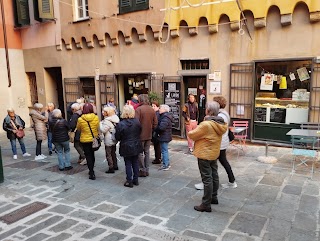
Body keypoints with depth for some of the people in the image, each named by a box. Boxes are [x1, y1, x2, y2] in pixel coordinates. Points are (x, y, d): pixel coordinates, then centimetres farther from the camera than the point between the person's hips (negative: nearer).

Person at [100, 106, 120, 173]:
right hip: (114, 140, 9)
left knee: (108, 154, 2)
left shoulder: (107, 121, -22)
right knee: (113, 153, 21)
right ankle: (115, 166, 30)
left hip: (109, 141, -9)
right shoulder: (116, 119, 4)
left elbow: (103, 130, -25)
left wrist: (100, 123, -9)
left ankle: (111, 168, 7)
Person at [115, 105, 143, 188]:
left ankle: (129, 181, 14)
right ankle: (136, 180, 24)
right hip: (136, 146, 4)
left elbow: (117, 138, -11)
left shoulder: (120, 124, -19)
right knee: (135, 163, 14)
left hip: (126, 147, -4)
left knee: (128, 164, 7)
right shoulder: (137, 122, -7)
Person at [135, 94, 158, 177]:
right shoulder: (152, 110, 3)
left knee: (140, 153, 5)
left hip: (141, 135, -6)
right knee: (147, 152, 14)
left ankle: (143, 170, 9)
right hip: (149, 135, 6)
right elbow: (155, 123, 6)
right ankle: (147, 170, 21)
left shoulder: (138, 109, -16)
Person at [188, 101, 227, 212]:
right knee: (214, 176, 18)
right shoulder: (221, 124, 1)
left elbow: (193, 135, -16)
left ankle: (206, 204, 4)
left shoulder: (206, 124, -25)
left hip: (205, 154, -8)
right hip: (214, 153, 9)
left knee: (207, 179, -4)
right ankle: (213, 197, 34)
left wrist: (190, 132, 7)